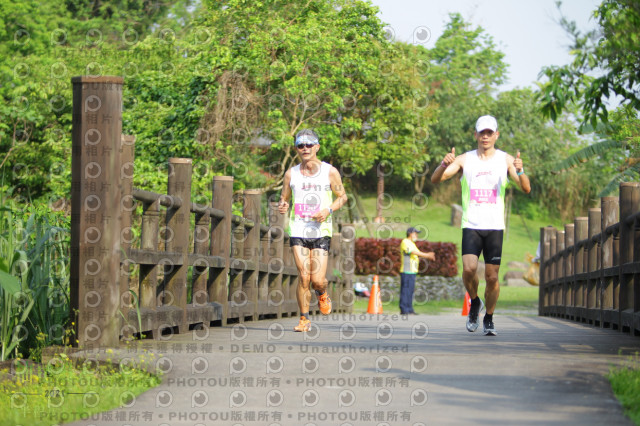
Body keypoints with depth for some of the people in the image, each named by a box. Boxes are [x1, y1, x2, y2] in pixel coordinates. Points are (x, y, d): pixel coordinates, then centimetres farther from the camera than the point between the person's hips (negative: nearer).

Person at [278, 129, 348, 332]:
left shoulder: (330, 172, 1)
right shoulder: (291, 173, 6)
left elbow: (342, 196, 10)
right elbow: (284, 198, 16)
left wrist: (329, 210, -9)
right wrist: (282, 206, -8)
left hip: (321, 231, -1)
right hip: (298, 231, 1)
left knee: (317, 280, -8)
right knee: (303, 277, -10)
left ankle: (322, 294, 29)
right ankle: (304, 319, 5)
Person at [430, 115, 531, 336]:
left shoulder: (506, 160, 5)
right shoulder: (464, 160, 4)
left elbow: (526, 189, -2)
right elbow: (435, 179, -2)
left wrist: (520, 171, -23)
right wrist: (445, 164, -24)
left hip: (495, 227, 0)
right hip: (471, 225, 0)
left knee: (492, 277, 0)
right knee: (469, 268, -20)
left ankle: (489, 319, 20)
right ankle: (474, 302, 9)